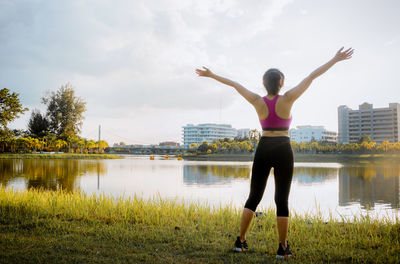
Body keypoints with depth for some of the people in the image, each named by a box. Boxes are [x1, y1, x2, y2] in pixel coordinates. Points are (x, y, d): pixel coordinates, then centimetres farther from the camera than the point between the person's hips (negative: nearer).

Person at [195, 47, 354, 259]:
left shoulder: (257, 101, -1)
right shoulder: (287, 99, -7)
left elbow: (233, 84, 9)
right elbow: (312, 77, -3)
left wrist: (211, 75, 19)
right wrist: (336, 59, 1)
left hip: (263, 150, 2)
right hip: (283, 151, -2)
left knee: (253, 197, 11)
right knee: (282, 200, 4)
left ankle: (241, 241, 12)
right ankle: (283, 248, 8)